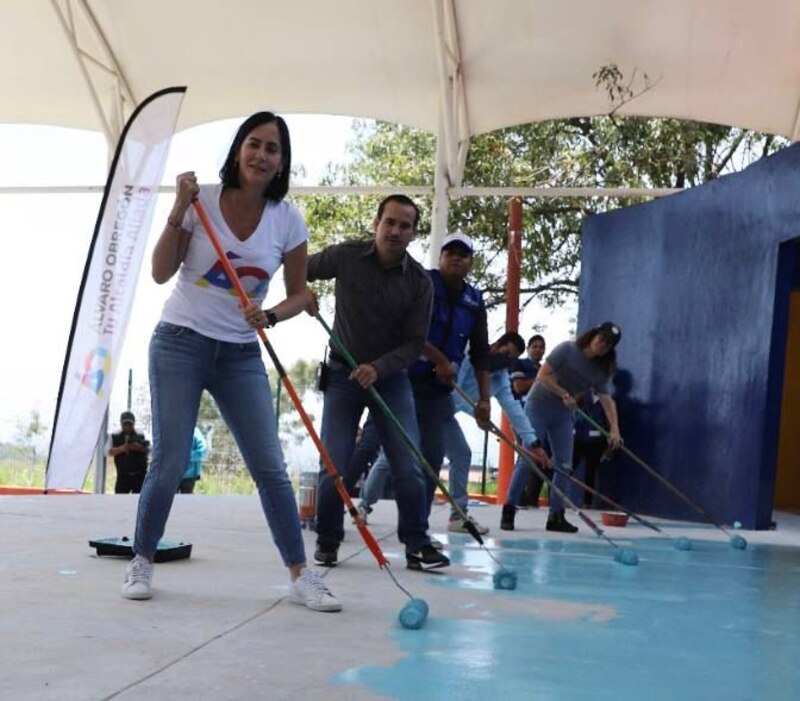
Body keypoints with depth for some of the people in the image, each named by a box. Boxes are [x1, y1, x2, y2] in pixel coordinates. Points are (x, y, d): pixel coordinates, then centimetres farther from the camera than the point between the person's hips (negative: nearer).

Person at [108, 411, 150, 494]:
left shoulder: (141, 437, 5)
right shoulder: (115, 437, 5)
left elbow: (149, 451, 1)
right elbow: (110, 452, -5)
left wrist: (140, 448, -19)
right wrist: (121, 448, -24)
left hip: (139, 475, 0)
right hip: (123, 475, 0)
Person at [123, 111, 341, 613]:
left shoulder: (287, 220, -3)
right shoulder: (202, 199, -8)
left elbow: (299, 294, 4)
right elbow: (161, 273, -7)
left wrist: (270, 316, -17)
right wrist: (178, 213, -18)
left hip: (241, 355, 2)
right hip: (181, 344, -2)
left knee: (270, 467, -2)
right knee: (171, 463, -4)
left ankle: (301, 576, 5)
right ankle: (142, 562, 17)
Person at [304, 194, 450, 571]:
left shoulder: (420, 282, -8)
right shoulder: (345, 256, -9)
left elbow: (414, 343, -8)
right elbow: (300, 270, 8)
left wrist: (378, 368, -23)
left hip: (391, 377, 1)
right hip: (343, 374, 0)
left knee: (409, 466, -3)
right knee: (334, 465, -2)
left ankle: (417, 545, 7)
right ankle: (327, 541, 15)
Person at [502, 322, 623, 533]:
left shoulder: (601, 370, 1)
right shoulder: (567, 349, -13)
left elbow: (606, 399, -5)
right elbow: (542, 376, -16)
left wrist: (614, 428, -16)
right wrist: (564, 394, -22)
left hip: (563, 413, 6)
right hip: (538, 405, -5)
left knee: (564, 465, 0)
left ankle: (556, 516, 7)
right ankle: (508, 511, -4)